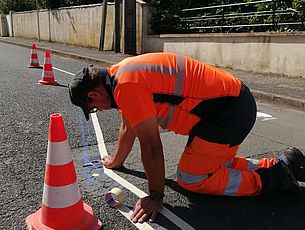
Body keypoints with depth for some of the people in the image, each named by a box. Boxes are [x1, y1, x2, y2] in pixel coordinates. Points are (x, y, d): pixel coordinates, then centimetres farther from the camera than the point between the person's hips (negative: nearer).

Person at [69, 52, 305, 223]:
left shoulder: (127, 85, -21)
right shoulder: (122, 74, 12)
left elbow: (151, 144, -19)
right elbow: (128, 128, 24)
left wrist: (156, 196, -8)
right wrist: (116, 161, 37)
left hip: (229, 110, -10)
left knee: (190, 178, -2)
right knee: (216, 164, 22)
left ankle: (273, 178, 5)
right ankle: (281, 164, 25)